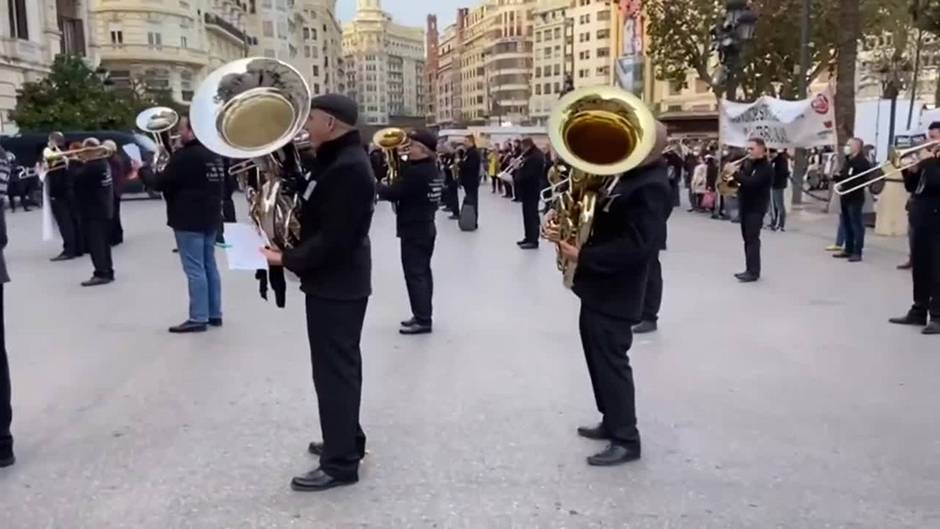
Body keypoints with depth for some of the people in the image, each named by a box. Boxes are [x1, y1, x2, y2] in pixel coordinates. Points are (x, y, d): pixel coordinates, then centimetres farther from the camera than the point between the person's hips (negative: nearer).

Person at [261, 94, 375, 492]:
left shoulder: (348, 167, -22)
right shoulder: (338, 160, 12)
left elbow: (333, 238, -25)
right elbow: (318, 218, 16)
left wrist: (287, 259, -19)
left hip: (336, 284, -11)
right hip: (336, 281, 11)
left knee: (333, 371, -3)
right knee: (340, 366, 20)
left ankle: (341, 463, 8)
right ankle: (347, 440, 34)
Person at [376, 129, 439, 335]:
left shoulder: (416, 172, -22)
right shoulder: (430, 169, 9)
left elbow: (393, 193, -21)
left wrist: (378, 186, -3)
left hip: (413, 231, -10)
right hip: (425, 228, 10)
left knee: (414, 275, -5)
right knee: (423, 272, 15)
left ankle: (422, 320, -2)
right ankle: (423, 315, 23)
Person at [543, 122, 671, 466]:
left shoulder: (652, 188, -22)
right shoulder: (629, 176, 10)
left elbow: (637, 246, -30)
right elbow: (602, 219, 15)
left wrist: (582, 255, -24)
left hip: (614, 292, -10)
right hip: (598, 287, 10)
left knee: (611, 362, -1)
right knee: (600, 358, 19)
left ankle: (626, 440, 11)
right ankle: (612, 422, 33)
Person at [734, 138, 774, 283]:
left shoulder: (766, 168, -13)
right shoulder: (748, 164, 12)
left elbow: (751, 182, -26)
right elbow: (743, 180, 15)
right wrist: (733, 177, -6)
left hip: (756, 208, -8)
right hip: (745, 206, 8)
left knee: (752, 239, -10)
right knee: (747, 239, 11)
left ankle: (754, 272, -8)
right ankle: (750, 270, 17)